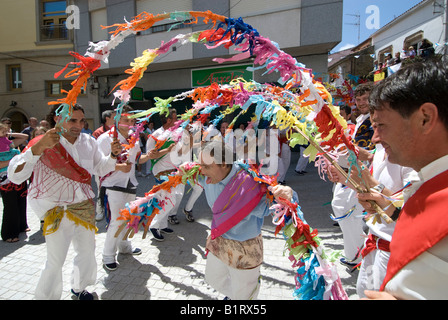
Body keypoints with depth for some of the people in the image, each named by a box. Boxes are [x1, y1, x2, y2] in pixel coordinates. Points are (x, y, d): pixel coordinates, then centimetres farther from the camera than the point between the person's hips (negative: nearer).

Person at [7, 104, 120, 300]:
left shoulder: (89, 142, 0)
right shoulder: (44, 144, -16)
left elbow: (100, 168, 13)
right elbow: (15, 176, -26)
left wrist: (113, 155, -7)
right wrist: (38, 147, -40)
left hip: (84, 206, 6)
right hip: (56, 209, -5)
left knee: (87, 251, 18)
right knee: (56, 260, -2)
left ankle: (79, 287, 44)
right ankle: (46, 296, 27)